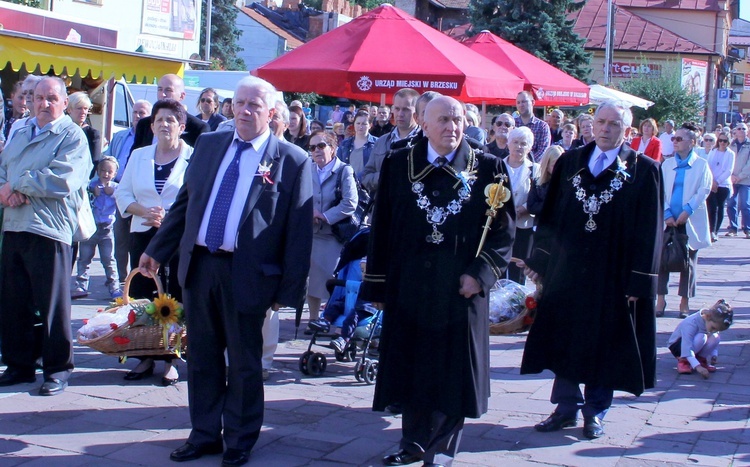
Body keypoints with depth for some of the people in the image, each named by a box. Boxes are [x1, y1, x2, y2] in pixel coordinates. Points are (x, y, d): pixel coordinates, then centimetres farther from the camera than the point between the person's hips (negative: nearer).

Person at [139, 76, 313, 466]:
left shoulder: (293, 161, -6)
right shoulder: (208, 145, 9)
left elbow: (299, 231, -7)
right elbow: (185, 203, 15)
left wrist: (289, 289, -10)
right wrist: (157, 251, 14)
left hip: (246, 274, -4)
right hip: (198, 265, 5)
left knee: (244, 363, 8)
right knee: (202, 356, 13)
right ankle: (205, 434, 28)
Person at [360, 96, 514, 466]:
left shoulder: (488, 169, -1)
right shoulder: (398, 165, 3)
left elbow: (503, 228, 0)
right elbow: (381, 227, 5)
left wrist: (481, 273, -11)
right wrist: (378, 284, 3)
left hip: (460, 290, -1)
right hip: (409, 287, 2)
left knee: (452, 372, 5)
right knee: (410, 367, 10)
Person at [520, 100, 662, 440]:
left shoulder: (644, 170, -4)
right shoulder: (569, 163, 5)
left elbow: (648, 231, -5)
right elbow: (549, 214, 8)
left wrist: (638, 281, -9)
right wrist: (540, 260, 4)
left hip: (613, 274, -3)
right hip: (567, 269, 3)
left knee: (604, 343, 7)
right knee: (565, 338, 10)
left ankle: (595, 411, 22)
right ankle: (567, 406, 24)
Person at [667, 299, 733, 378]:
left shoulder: (715, 324, -13)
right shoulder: (691, 323, -35)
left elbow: (715, 345, 0)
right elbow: (687, 347, -42)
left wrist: (714, 355, -21)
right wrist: (697, 366, -49)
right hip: (676, 345, -6)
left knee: (715, 338, -23)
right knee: (701, 337, -36)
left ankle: (701, 359, -1)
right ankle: (683, 360, -15)